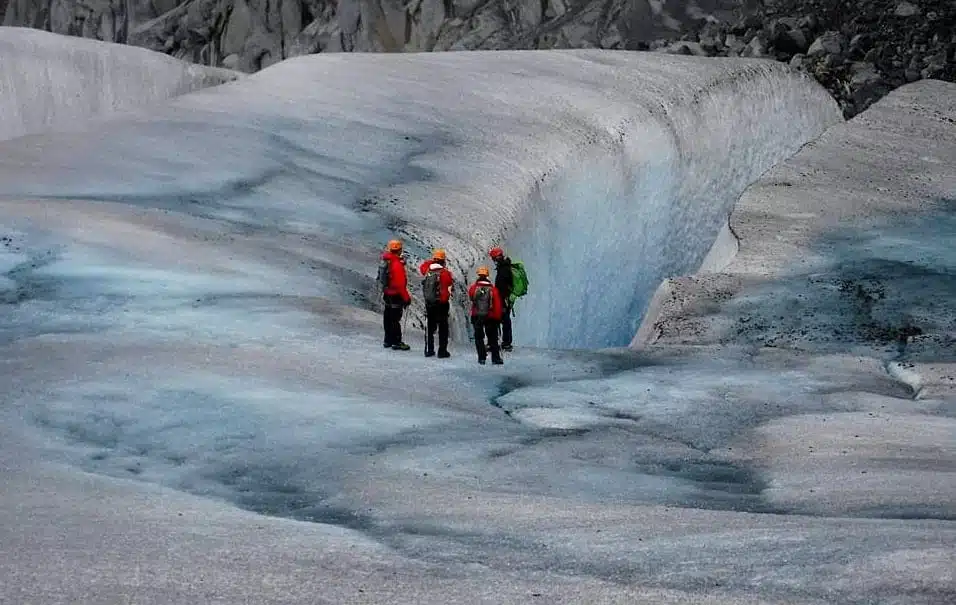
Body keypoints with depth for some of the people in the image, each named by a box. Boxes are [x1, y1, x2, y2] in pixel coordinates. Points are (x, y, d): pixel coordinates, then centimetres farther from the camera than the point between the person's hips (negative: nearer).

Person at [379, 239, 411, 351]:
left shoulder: (386, 261, 4)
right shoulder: (397, 264, -23)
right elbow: (400, 284, -23)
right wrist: (406, 298, -16)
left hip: (387, 294, 9)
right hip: (396, 295, -9)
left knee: (388, 318, 16)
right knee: (395, 318, -2)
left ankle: (388, 340, 25)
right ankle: (396, 342, 2)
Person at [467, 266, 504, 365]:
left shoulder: (473, 288, -4)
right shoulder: (493, 289, -5)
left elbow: (470, 297, 17)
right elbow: (498, 305, -6)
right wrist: (498, 318, 3)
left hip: (477, 317, 0)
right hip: (490, 317, 0)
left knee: (479, 337, 11)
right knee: (493, 338, 9)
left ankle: (482, 358, 4)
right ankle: (495, 358, 5)